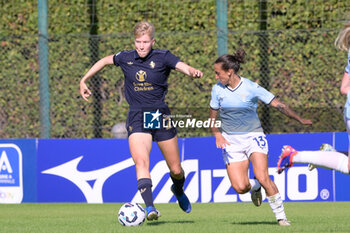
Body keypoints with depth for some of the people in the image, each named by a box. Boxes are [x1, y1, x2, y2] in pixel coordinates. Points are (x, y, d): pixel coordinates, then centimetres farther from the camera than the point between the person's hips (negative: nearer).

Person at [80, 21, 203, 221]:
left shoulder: (162, 57, -5)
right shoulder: (126, 58, 4)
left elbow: (183, 67, -21)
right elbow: (105, 61, 23)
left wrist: (193, 72, -45)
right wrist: (84, 81, 26)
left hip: (161, 115, -1)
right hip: (137, 118, 1)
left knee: (176, 169, 7)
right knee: (141, 161, -24)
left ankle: (179, 191, 42)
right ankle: (150, 206, -32)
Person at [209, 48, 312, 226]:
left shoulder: (251, 88, -9)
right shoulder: (218, 90, 1)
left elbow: (278, 104, -5)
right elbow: (213, 116, 14)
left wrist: (299, 119, -13)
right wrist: (217, 134, -4)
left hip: (253, 136, -2)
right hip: (231, 141, 2)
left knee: (262, 178, -22)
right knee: (240, 187, -13)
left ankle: (281, 216, -7)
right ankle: (254, 187, 25)